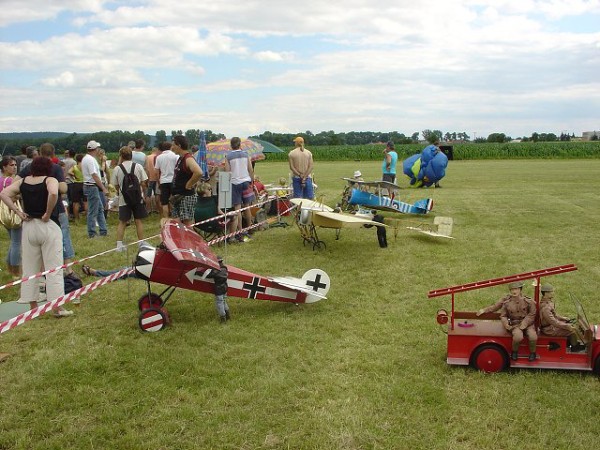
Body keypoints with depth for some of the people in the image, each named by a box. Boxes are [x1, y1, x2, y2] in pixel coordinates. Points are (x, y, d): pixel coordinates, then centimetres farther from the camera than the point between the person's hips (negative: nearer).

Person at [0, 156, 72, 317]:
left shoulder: (22, 181, 7)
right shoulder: (50, 180, -7)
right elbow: (53, 193, -27)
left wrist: (17, 212, 0)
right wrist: (48, 213, -16)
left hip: (28, 227, 5)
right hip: (48, 226, -4)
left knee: (30, 268, 12)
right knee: (54, 267, 1)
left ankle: (33, 305, 18)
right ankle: (57, 307, 2)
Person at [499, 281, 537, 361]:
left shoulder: (528, 301, 0)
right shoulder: (507, 303, 5)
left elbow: (532, 314, -3)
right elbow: (503, 316, 10)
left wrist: (524, 324, -17)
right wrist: (506, 324, -11)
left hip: (528, 323, 0)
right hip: (515, 324, 0)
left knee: (533, 336, -29)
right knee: (518, 336, -33)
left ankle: (532, 353, 2)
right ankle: (514, 352, -3)